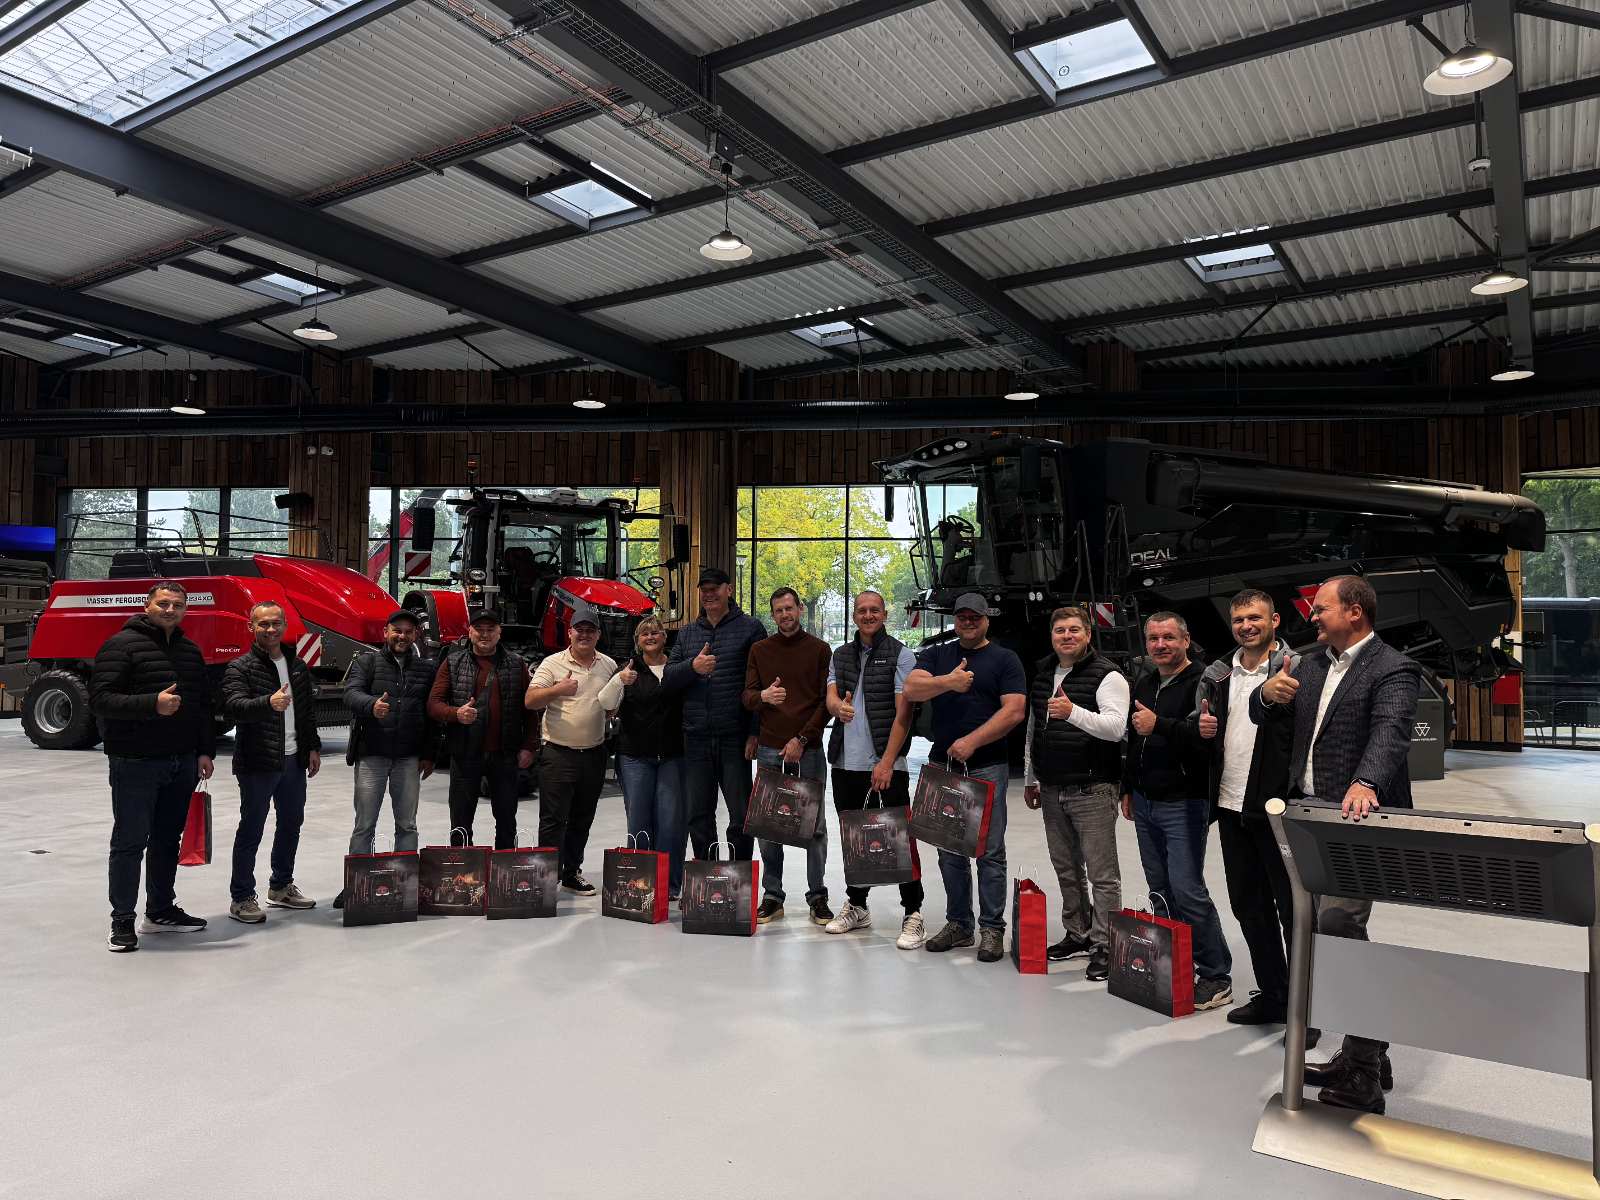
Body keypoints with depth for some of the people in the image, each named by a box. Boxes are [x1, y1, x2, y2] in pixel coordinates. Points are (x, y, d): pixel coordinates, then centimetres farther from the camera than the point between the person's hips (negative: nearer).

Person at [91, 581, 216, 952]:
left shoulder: (190, 650, 13)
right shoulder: (122, 644, -7)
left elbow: (204, 705, 17)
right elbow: (100, 699, -15)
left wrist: (205, 751, 9)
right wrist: (152, 704, -28)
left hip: (182, 764, 6)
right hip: (135, 764, -6)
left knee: (168, 839, 14)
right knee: (130, 841, 1)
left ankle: (161, 911, 26)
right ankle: (122, 921, 11)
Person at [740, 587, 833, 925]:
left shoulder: (819, 649, 3)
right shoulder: (759, 650, 10)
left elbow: (826, 700, -1)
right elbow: (746, 695, 5)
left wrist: (802, 738, -10)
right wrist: (763, 697, -18)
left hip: (808, 749, -2)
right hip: (769, 749, 2)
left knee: (814, 826, 4)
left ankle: (817, 898, 13)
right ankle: (772, 897, 15)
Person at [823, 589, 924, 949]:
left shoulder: (900, 655, -3)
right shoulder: (840, 656, 13)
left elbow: (903, 713, -8)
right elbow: (830, 697, 3)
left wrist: (887, 762, -16)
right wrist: (839, 707, -23)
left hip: (886, 764, -5)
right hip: (846, 763, 5)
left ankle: (913, 914, 4)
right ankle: (856, 906, 29)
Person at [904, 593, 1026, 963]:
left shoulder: (1005, 659, 3)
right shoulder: (937, 655, 13)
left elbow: (1014, 711, -9)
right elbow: (911, 689, -4)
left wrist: (971, 742, -16)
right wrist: (948, 682, -21)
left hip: (987, 768, -4)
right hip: (942, 765, 4)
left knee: (990, 851, -1)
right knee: (950, 851, 10)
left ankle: (992, 928, 8)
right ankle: (958, 924, 21)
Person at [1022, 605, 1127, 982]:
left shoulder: (1107, 675, -9)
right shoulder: (1042, 673, 12)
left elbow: (1116, 727, -22)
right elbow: (1031, 729, 19)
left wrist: (1073, 712, -36)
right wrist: (1029, 779, 20)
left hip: (1092, 791, -7)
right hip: (1052, 790, 7)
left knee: (1102, 874, -2)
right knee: (1066, 869, 17)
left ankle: (1104, 947, 8)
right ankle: (1078, 934, 30)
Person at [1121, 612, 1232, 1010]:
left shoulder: (1201, 682, -12)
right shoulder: (1143, 683, 14)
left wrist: (1160, 725, -27)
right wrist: (1128, 789, 22)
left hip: (1183, 804, -8)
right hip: (1145, 803, 8)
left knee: (1187, 890, -9)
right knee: (1160, 889, 13)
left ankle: (1216, 976, 3)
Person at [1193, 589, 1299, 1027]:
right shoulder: (1218, 675, 12)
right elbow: (1203, 729, 21)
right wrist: (1201, 727, -1)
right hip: (1231, 807, 7)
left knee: (1292, 907, 3)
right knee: (1248, 905, 15)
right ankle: (1271, 995, 30)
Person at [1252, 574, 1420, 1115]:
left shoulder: (1392, 670, -9)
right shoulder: (1311, 665, 15)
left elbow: (1390, 732, -26)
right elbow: (1263, 715, 15)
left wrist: (1366, 784, -44)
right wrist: (1269, 691, -9)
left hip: (1357, 821, -8)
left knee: (1338, 926, -17)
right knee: (1320, 930, 13)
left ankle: (1364, 1075, -5)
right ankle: (1364, 1057, 27)